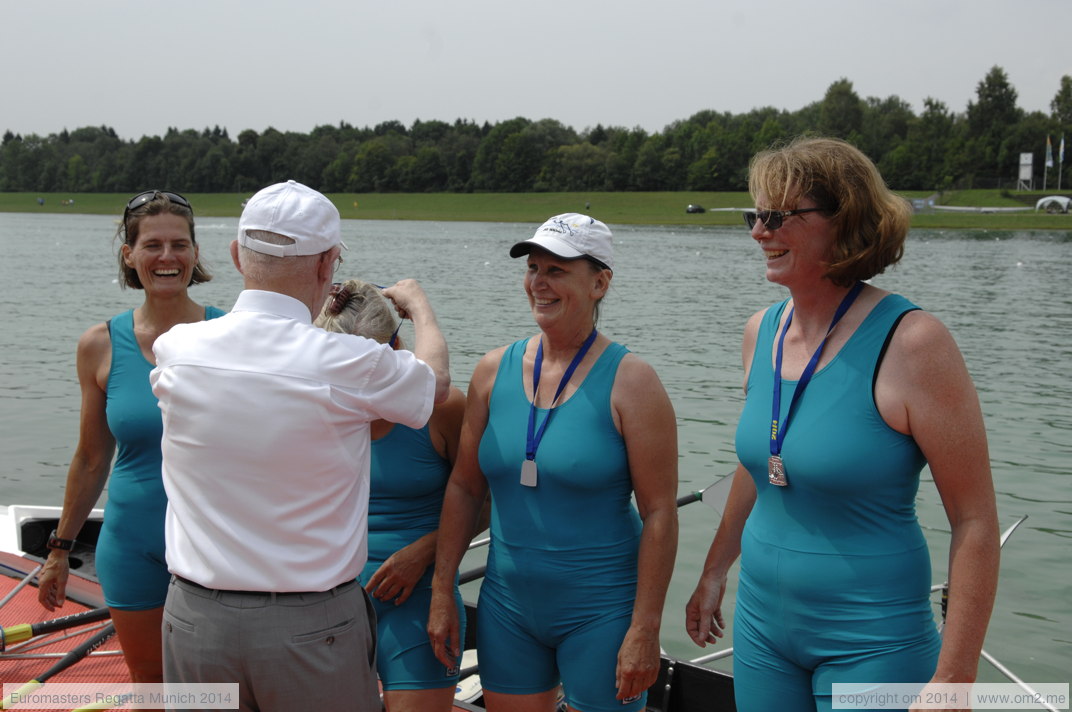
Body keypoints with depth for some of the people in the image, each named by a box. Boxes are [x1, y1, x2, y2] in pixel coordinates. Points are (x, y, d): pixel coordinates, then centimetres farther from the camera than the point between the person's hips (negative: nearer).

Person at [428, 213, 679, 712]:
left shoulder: (629, 381, -10)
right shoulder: (494, 371, 2)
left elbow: (659, 513, -11)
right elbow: (464, 487, 7)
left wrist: (644, 631, -14)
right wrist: (442, 593, 5)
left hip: (600, 612, -4)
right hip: (507, 606, 4)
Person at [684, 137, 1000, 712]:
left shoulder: (910, 342, -18)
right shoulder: (762, 331, 1)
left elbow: (975, 520, -16)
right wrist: (713, 573, 22)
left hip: (869, 642, -6)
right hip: (762, 620, 6)